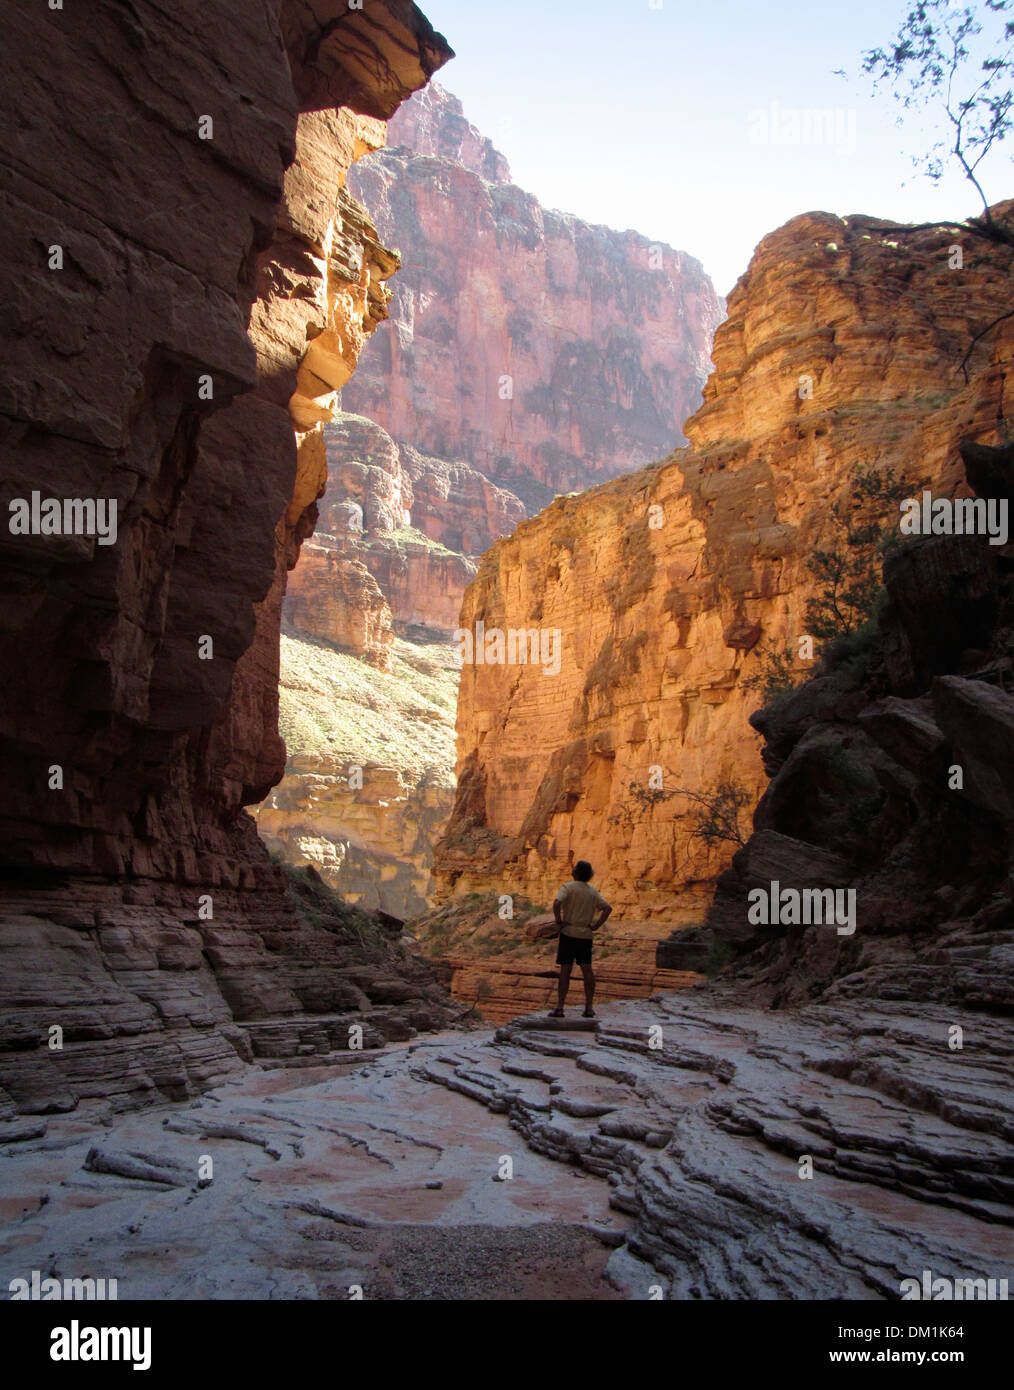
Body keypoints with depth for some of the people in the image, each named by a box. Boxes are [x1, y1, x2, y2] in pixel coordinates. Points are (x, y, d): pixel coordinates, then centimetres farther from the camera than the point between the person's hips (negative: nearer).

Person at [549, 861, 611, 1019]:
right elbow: (608, 908, 2)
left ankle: (559, 1008, 0)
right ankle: (589, 1007, 9)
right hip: (586, 935, 4)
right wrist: (596, 925, 1)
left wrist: (559, 921, -12)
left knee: (565, 970, 0)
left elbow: (557, 903, -23)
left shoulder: (568, 887, -7)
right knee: (587, 970, 9)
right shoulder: (593, 891, 9)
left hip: (569, 933, -4)